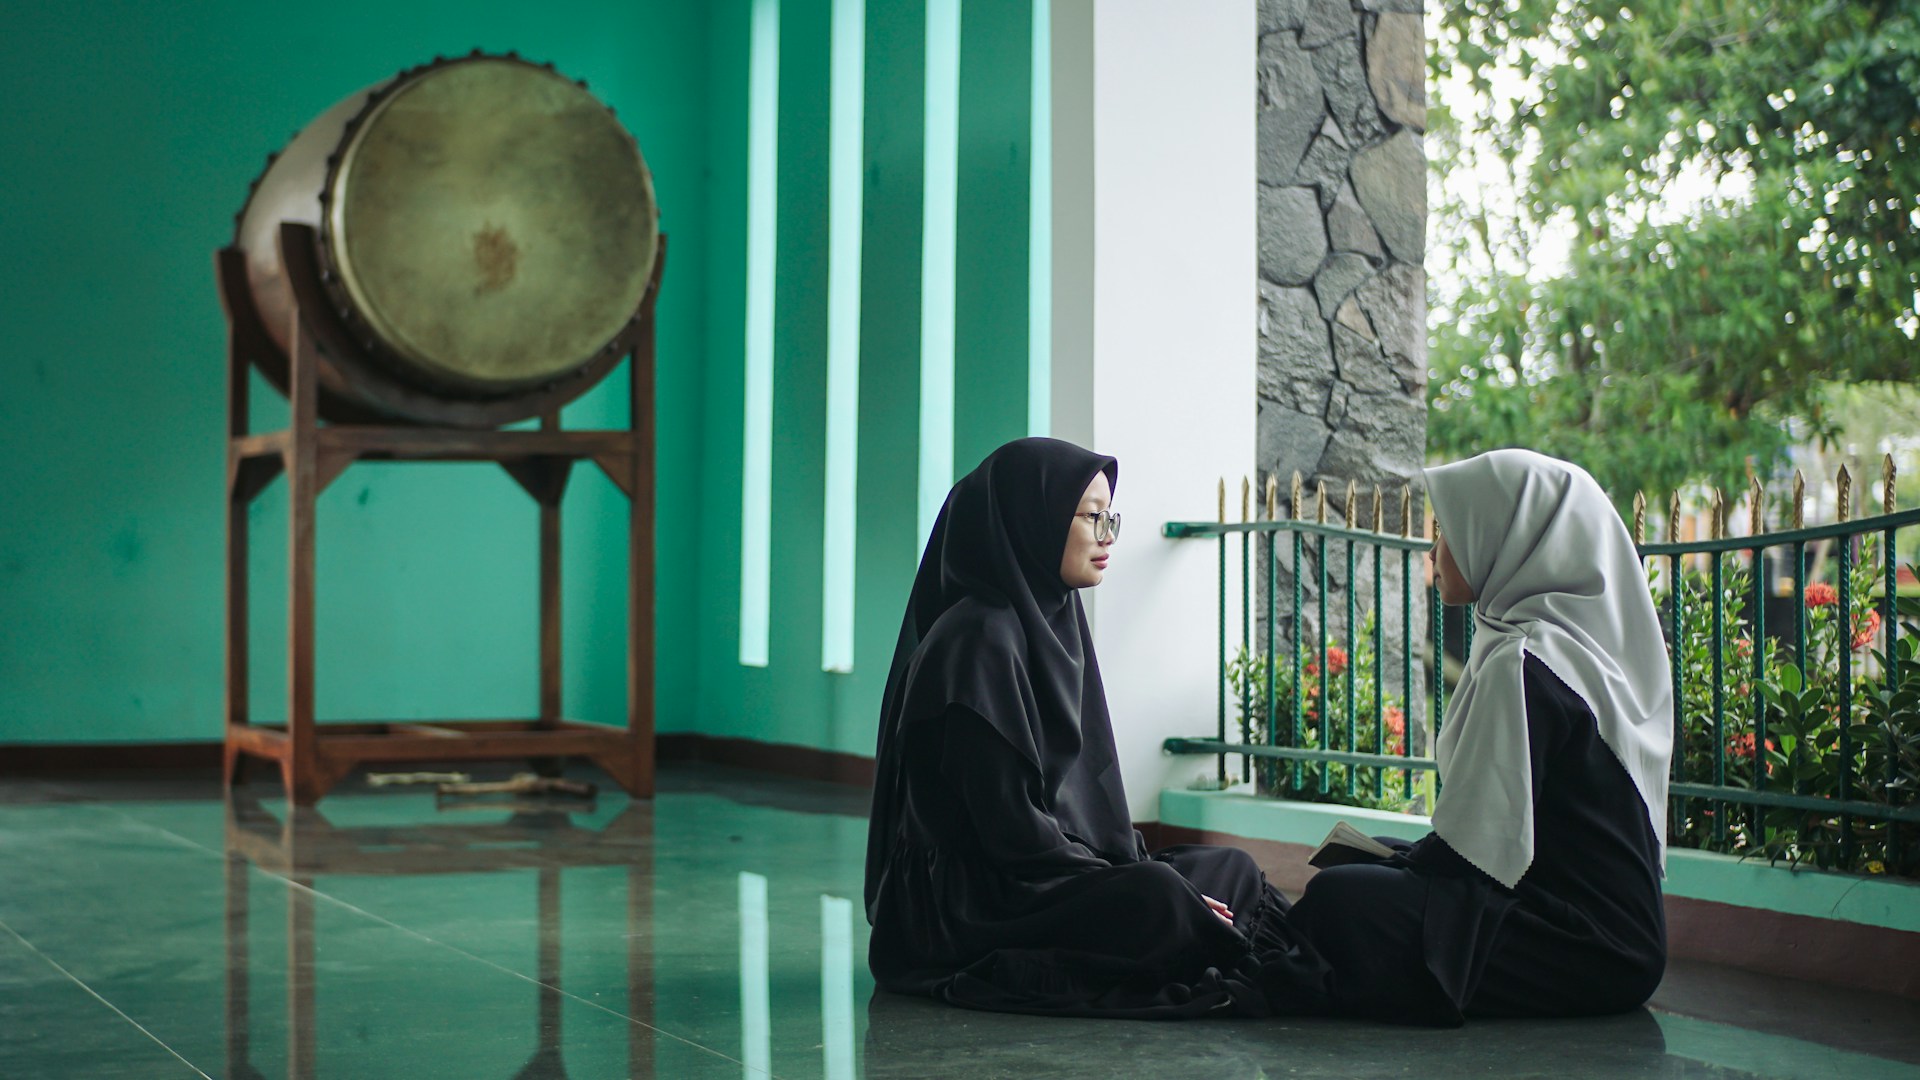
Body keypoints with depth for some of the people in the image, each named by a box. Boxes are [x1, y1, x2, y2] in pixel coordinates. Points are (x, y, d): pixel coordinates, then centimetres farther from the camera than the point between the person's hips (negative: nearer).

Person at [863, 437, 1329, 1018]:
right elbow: (1010, 825, -20)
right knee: (1157, 896, -31)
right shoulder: (980, 638, -16)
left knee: (1233, 868, 7)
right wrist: (1142, 893, -17)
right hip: (970, 902, -11)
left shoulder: (1054, 622, 15)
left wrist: (1135, 867, 3)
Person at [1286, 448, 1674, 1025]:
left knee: (1338, 900, -23)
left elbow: (1482, 840, -19)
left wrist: (1399, 866, -2)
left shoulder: (1522, 663, -17)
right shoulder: (1581, 644, 13)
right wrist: (1394, 858, 13)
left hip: (1590, 951, -10)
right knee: (1363, 861, 20)